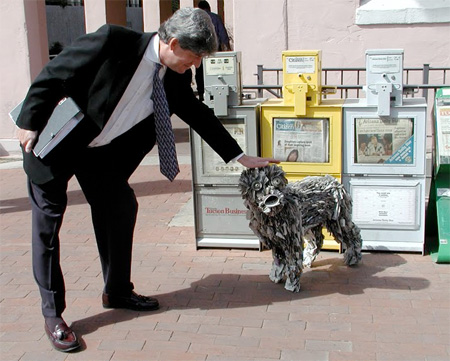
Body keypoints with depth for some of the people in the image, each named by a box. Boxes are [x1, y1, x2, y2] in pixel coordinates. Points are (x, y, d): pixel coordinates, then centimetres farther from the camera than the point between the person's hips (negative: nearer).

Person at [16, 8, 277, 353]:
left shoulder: (175, 78, -9)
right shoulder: (113, 41, -27)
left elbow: (199, 115, 4)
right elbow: (52, 76, -20)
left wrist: (241, 157, 6)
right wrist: (31, 124, -16)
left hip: (103, 150, 6)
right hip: (55, 143, -6)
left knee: (119, 210, 7)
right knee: (48, 222, -1)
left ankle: (118, 292, 26)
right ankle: (52, 314, 10)